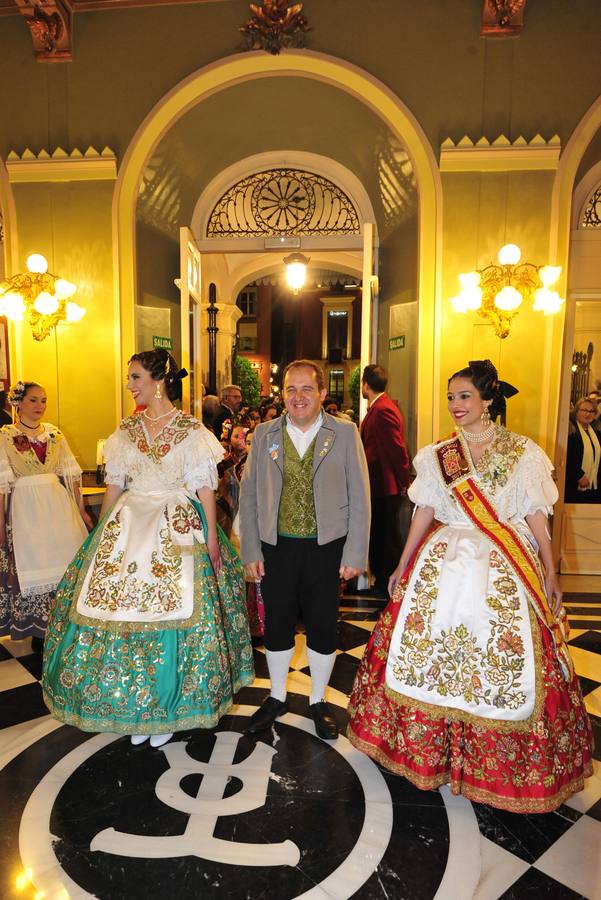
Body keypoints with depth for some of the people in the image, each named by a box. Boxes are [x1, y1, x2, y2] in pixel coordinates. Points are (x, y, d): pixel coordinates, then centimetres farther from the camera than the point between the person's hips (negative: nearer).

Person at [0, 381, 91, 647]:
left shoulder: (55, 433, 8)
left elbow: (71, 473, 9)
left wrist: (81, 509, 6)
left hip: (58, 502, 3)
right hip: (24, 506, -3)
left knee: (66, 560, 5)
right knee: (31, 563, 4)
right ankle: (38, 629, 18)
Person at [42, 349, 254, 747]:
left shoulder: (191, 429, -6)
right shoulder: (128, 428, 7)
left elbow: (205, 488, -7)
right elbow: (114, 485, 10)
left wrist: (213, 539, -10)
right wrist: (103, 533, 8)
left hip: (179, 528, -4)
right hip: (128, 526, 4)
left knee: (173, 607, 2)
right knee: (121, 608, 7)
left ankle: (168, 707, 24)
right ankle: (134, 705, 28)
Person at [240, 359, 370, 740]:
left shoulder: (345, 434, -3)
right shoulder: (264, 434, 2)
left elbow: (359, 498, -2)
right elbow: (249, 496, 5)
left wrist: (355, 554, -6)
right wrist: (251, 551, 1)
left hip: (326, 548, -1)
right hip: (277, 547, 2)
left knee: (323, 628, 11)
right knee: (277, 626, 14)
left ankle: (318, 701, 35)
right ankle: (277, 698, 38)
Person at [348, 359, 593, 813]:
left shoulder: (523, 452, -1)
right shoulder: (437, 455, 5)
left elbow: (536, 517, 0)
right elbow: (424, 513, 7)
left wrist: (551, 574, -3)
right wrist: (403, 566, 6)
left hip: (506, 570, -2)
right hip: (445, 563, 2)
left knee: (506, 657, 2)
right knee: (430, 645, 6)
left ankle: (503, 757, 26)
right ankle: (434, 743, 29)